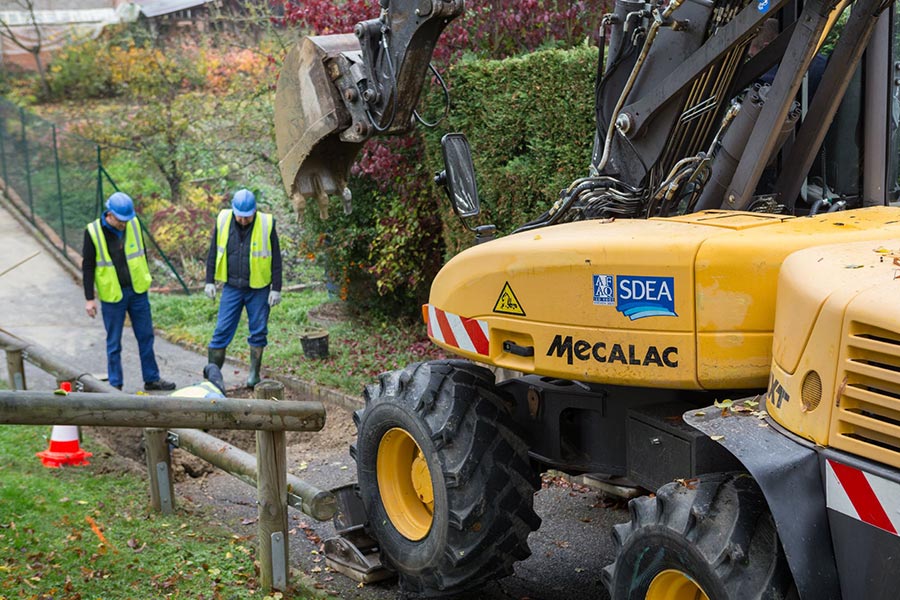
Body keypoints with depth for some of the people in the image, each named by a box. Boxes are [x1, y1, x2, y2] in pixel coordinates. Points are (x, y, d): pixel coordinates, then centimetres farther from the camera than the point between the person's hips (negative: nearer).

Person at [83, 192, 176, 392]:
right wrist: (89, 298, -7)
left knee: (146, 337, 11)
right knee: (114, 343, 5)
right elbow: (87, 267, -7)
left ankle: (152, 379, 23)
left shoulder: (133, 224, -3)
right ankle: (115, 386, 15)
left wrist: (145, 279, 18)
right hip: (112, 296, -4)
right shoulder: (93, 232, -13)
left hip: (137, 291, 4)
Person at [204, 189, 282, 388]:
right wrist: (210, 281, 4)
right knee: (222, 330, -1)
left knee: (258, 332, 6)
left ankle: (254, 373, 19)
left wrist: (276, 289, -5)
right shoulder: (223, 221, -4)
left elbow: (276, 260, -3)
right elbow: (213, 253, 7)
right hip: (232, 287, 1)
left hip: (259, 289, -1)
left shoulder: (266, 224, -9)